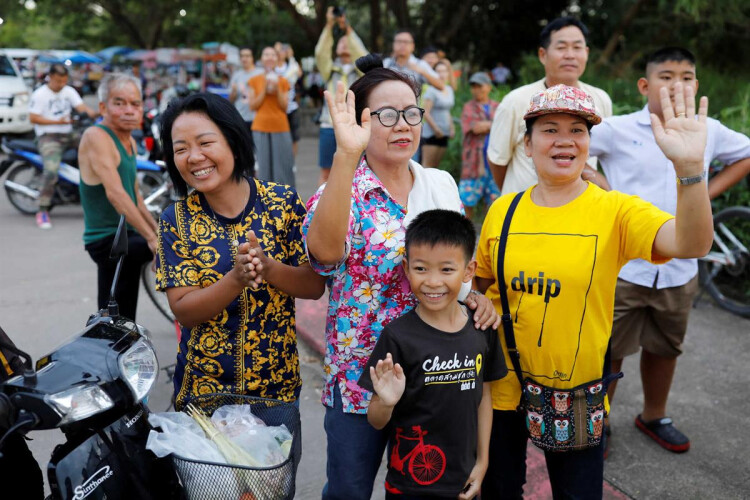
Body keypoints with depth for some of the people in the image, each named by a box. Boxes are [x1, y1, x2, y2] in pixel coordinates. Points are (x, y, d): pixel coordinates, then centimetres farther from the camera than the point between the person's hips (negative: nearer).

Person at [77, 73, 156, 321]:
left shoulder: (130, 142, 13)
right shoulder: (96, 136, -15)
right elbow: (115, 193, -25)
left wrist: (157, 230, 18)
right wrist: (152, 238, -28)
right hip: (108, 241, -9)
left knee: (122, 320, 16)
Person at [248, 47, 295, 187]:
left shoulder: (283, 81, 9)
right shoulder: (254, 81, 6)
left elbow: (284, 107, 4)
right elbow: (253, 106, 1)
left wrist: (277, 90, -9)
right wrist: (264, 89, -9)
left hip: (281, 128, 1)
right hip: (261, 128, -1)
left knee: (283, 163, -2)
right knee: (264, 163, -3)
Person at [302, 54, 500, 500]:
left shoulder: (442, 184, 2)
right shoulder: (343, 192, -14)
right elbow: (325, 251, -38)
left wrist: (477, 295, -7)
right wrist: (346, 156, -44)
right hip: (361, 375, -3)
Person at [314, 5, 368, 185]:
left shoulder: (360, 70, 10)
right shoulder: (330, 69, 13)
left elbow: (362, 55, -11)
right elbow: (320, 53, -6)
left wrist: (348, 29, -21)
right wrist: (329, 26, -18)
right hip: (329, 125, 1)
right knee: (326, 172, 4)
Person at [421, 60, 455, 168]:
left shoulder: (449, 90, 14)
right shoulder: (431, 90, -9)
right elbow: (425, 113, -14)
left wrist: (452, 128, 12)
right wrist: (436, 129, -14)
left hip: (444, 134, 7)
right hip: (431, 133, -7)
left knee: (436, 165, 8)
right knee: (428, 165, -9)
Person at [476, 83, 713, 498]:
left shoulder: (615, 211, -12)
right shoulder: (502, 211, -4)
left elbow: (690, 244, -30)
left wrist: (689, 166, -44)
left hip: (578, 392, -2)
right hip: (502, 386, 2)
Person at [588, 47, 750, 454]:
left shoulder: (710, 132, 4)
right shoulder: (617, 130, -8)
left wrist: (708, 193, 7)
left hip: (679, 270, 4)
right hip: (622, 268, -4)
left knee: (664, 348, 20)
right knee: (609, 352, 6)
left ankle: (653, 417, 42)